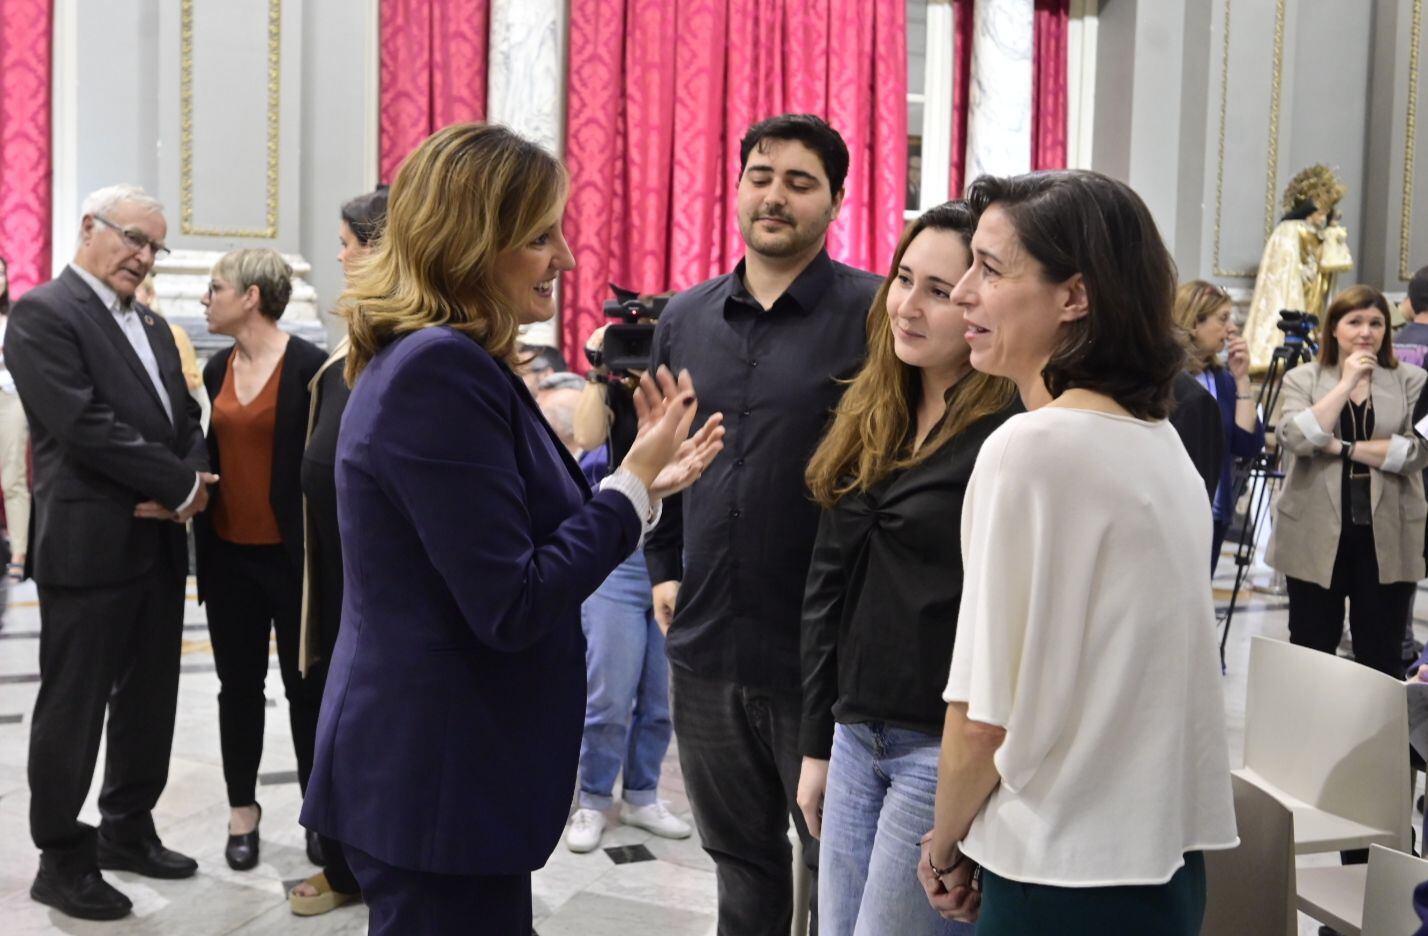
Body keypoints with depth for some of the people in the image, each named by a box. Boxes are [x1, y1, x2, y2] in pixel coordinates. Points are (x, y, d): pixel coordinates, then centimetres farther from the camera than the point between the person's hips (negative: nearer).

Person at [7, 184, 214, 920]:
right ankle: (63, 860, 15)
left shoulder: (152, 327, 16)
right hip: (89, 547, -8)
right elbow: (85, 424, -20)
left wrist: (190, 486, -7)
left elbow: (185, 419, 14)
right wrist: (181, 486, -15)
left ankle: (127, 831, 30)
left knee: (148, 700, 15)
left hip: (158, 543, 8)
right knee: (72, 707, 2)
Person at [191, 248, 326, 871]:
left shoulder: (309, 365, -12)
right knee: (238, 684, 12)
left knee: (304, 685, 5)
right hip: (228, 554, 6)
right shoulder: (217, 368, 8)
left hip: (290, 555, -6)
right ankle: (243, 809, 25)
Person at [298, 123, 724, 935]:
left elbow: (519, 538, 14)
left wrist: (643, 484, 7)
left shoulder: (451, 363, 11)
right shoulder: (441, 371, -21)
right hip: (439, 784, -10)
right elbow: (512, 608, -22)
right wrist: (633, 484, -13)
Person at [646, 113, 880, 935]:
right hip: (704, 643, 5)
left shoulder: (874, 313, -9)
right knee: (739, 857, 20)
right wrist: (665, 570, 13)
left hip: (824, 650, -5)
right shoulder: (684, 318, 9)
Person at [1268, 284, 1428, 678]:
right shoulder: (1302, 379, 3)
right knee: (1310, 651, 10)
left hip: (1387, 539, 0)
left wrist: (1343, 447, -14)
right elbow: (1295, 439, -15)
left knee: (1382, 656, 8)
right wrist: (1346, 384, -14)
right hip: (1315, 536, 0)